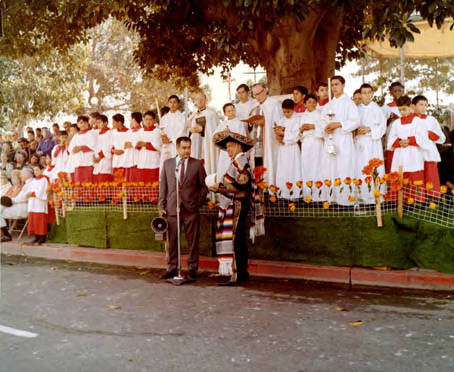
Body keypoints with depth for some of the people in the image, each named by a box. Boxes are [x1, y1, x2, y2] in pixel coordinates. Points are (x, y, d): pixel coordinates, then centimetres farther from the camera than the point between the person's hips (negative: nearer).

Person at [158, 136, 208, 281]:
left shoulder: (197, 164, 5)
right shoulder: (167, 163, 10)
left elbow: (204, 185, 8)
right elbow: (163, 186, 10)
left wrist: (199, 202, 0)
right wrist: (161, 206, 4)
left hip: (191, 209, -1)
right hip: (172, 208, 1)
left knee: (193, 241, 3)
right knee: (172, 241, 5)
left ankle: (192, 269, 14)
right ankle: (172, 268, 16)